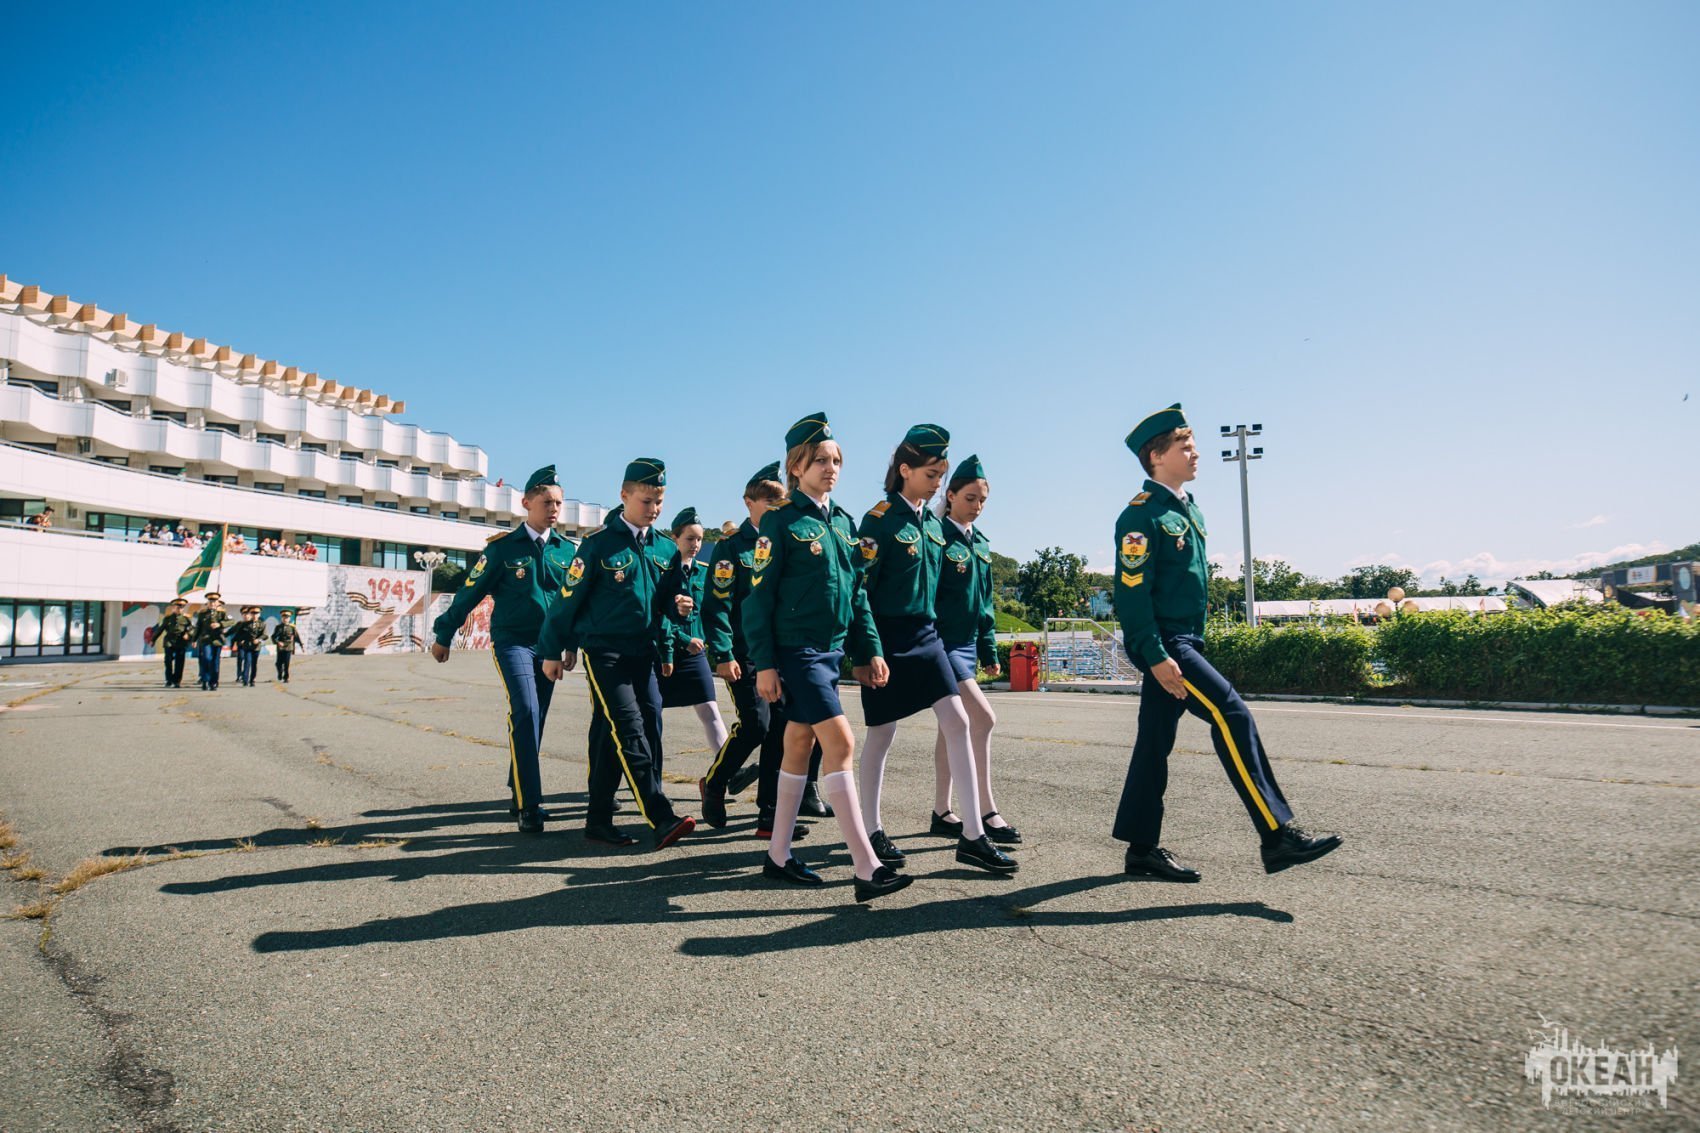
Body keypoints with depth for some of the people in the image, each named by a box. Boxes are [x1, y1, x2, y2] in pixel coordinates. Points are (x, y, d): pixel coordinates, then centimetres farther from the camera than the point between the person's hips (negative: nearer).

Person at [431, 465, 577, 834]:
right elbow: (470, 592, 0)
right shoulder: (503, 546, -5)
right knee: (525, 712, -19)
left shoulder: (566, 550, 5)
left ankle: (519, 795, 26)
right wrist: (444, 636, 5)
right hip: (512, 641, -4)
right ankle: (528, 806, -15)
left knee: (534, 720, 10)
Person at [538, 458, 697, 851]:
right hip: (604, 652, -6)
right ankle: (661, 819, -18)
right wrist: (553, 650, 1)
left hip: (645, 653, 6)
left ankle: (599, 819, 18)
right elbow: (570, 598, -2)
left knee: (650, 728, 6)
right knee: (629, 730, -15)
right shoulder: (599, 543, -6)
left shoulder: (666, 549, 9)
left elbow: (670, 601, 17)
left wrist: (681, 605, -8)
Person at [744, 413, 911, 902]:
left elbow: (856, 592, 15)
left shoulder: (844, 523, 12)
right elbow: (760, 596, -10)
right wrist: (764, 663, -14)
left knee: (800, 745, 13)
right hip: (796, 651, -7)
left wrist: (871, 649, 9)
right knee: (840, 742, -13)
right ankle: (867, 869, -10)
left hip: (831, 650, 7)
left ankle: (778, 856, 24)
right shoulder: (781, 522, -8)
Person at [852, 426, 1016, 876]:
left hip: (926, 635, 7)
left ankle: (972, 835, 3)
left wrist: (930, 627, 18)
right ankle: (871, 829, 22)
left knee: (958, 723, -2)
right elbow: (860, 589, -13)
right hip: (889, 639, -7)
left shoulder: (932, 523, 11)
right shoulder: (880, 519, -11)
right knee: (882, 734, 5)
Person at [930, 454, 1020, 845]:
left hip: (968, 642, 8)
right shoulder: (937, 536, -10)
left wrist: (990, 651, 17)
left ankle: (942, 812, 20)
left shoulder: (980, 543, 14)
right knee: (983, 717, -15)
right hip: (941, 641, -8)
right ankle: (986, 812, -8)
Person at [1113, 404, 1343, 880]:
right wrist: (1156, 656, -23)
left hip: (1184, 641, 9)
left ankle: (1143, 848, 16)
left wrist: (1188, 648, 21)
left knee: (1155, 742, 10)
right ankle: (1277, 834, -11)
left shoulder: (1189, 511, 16)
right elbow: (1132, 592, -18)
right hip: (1161, 643, -9)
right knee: (1232, 713, -15)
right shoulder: (1142, 514, -13)